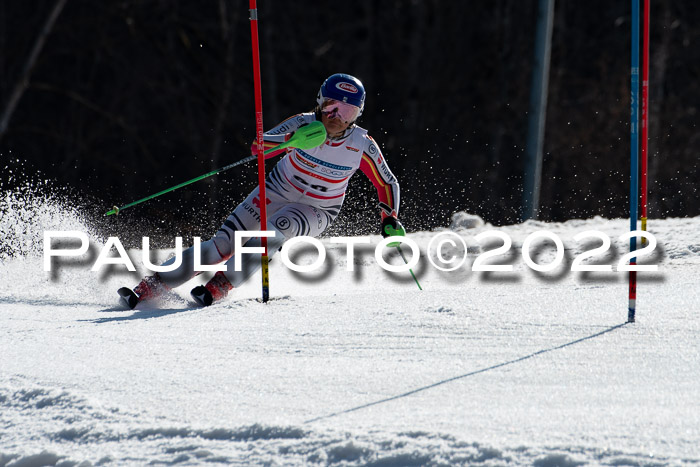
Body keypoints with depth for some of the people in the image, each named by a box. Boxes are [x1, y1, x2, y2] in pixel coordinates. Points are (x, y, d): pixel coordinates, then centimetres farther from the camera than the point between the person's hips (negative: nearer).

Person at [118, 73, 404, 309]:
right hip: (278, 191, 1)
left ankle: (219, 287, -35)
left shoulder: (362, 146, -18)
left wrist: (390, 218, -16)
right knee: (223, 243, -12)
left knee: (274, 232, -35)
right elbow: (260, 146, -27)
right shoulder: (304, 124, -18)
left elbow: (388, 184, -2)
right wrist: (293, 140, -45)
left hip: (316, 212, -1)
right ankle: (149, 287, -11)